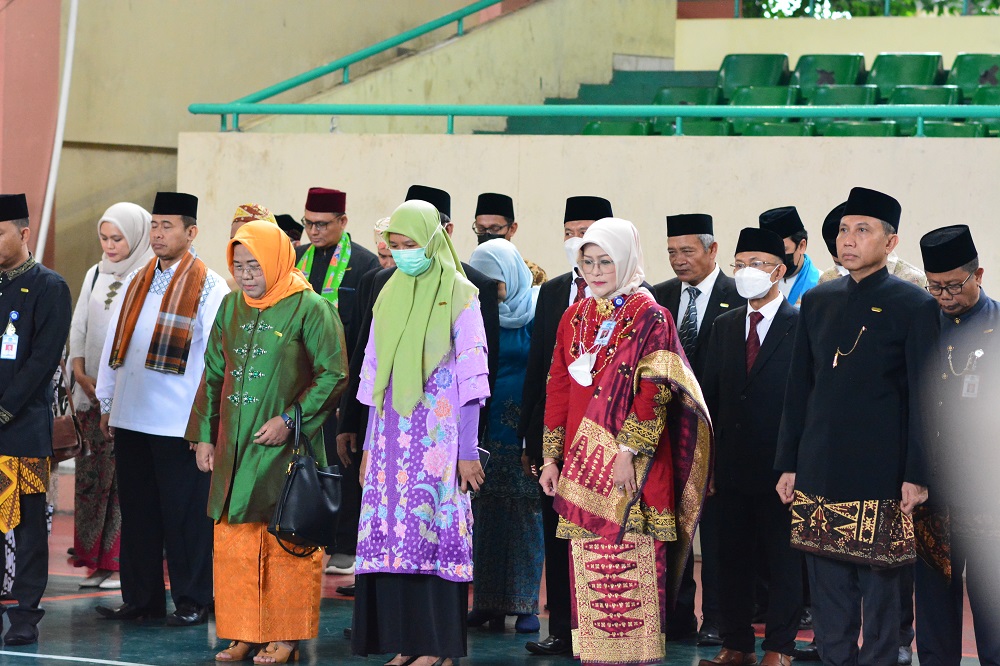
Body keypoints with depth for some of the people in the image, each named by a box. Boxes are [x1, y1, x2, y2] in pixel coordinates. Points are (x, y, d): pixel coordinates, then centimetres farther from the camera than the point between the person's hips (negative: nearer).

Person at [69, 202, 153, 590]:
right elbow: (78, 329, 16)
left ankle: (124, 562, -3)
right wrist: (81, 374, 1)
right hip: (91, 394, 6)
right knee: (91, 477, 4)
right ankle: (97, 561, 9)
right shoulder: (95, 275, 15)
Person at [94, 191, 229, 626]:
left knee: (184, 513, 0)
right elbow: (114, 343, 17)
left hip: (179, 422, -6)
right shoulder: (137, 284, 14)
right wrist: (106, 402, 14)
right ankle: (140, 598, 18)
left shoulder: (209, 288, -5)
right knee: (136, 510, 10)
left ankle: (192, 601, 8)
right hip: (130, 419, 6)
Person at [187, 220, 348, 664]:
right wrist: (204, 436, 10)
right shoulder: (231, 307, 10)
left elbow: (333, 375, -9)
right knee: (233, 543, 5)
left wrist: (289, 419, -14)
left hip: (284, 446, -5)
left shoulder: (309, 308, -7)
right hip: (234, 447, 5)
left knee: (286, 543, -1)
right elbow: (214, 374, 15)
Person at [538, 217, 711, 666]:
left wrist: (629, 451, -18)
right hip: (582, 461, 5)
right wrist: (551, 457, 10)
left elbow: (653, 392, -10)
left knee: (630, 564, -7)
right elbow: (558, 389, 14)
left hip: (629, 465, -5)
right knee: (587, 566, 5)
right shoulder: (575, 317, 14)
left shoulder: (649, 317, -3)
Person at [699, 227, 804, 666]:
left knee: (783, 559, 2)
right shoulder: (724, 327, 12)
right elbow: (710, 396, 12)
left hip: (780, 466, -5)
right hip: (733, 465, 5)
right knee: (732, 557, 9)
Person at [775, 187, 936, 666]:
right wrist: (788, 465, 10)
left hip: (879, 480, -4)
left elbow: (923, 397, -5)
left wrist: (917, 476, -10)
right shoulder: (817, 302, 11)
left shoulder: (912, 306, -4)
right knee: (828, 591, 8)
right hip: (819, 476, 5)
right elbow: (799, 389, 14)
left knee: (880, 589, 2)